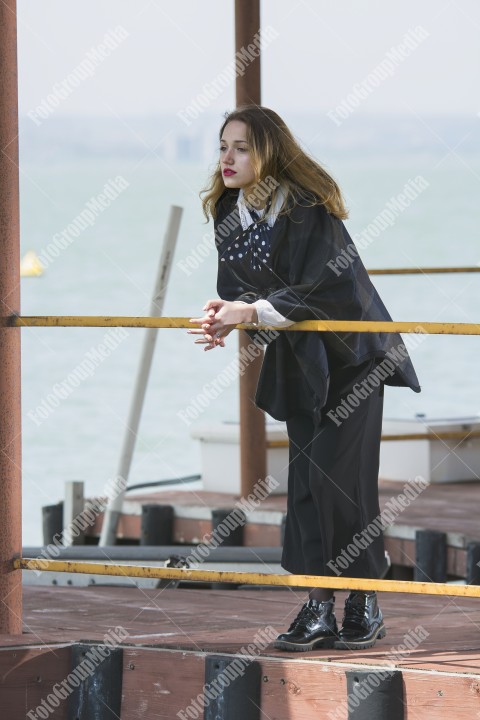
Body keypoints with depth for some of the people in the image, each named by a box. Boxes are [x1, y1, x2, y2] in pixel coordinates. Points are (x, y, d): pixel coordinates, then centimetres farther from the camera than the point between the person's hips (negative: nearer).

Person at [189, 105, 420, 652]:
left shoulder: (308, 209, -21)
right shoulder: (229, 215, 2)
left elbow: (318, 291, -25)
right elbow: (237, 289, 6)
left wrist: (253, 312, -29)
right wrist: (226, 316, -15)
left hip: (350, 355, -7)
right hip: (298, 361, 7)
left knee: (338, 476, -10)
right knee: (304, 480, 3)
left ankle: (365, 607, 0)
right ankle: (319, 609, 6)